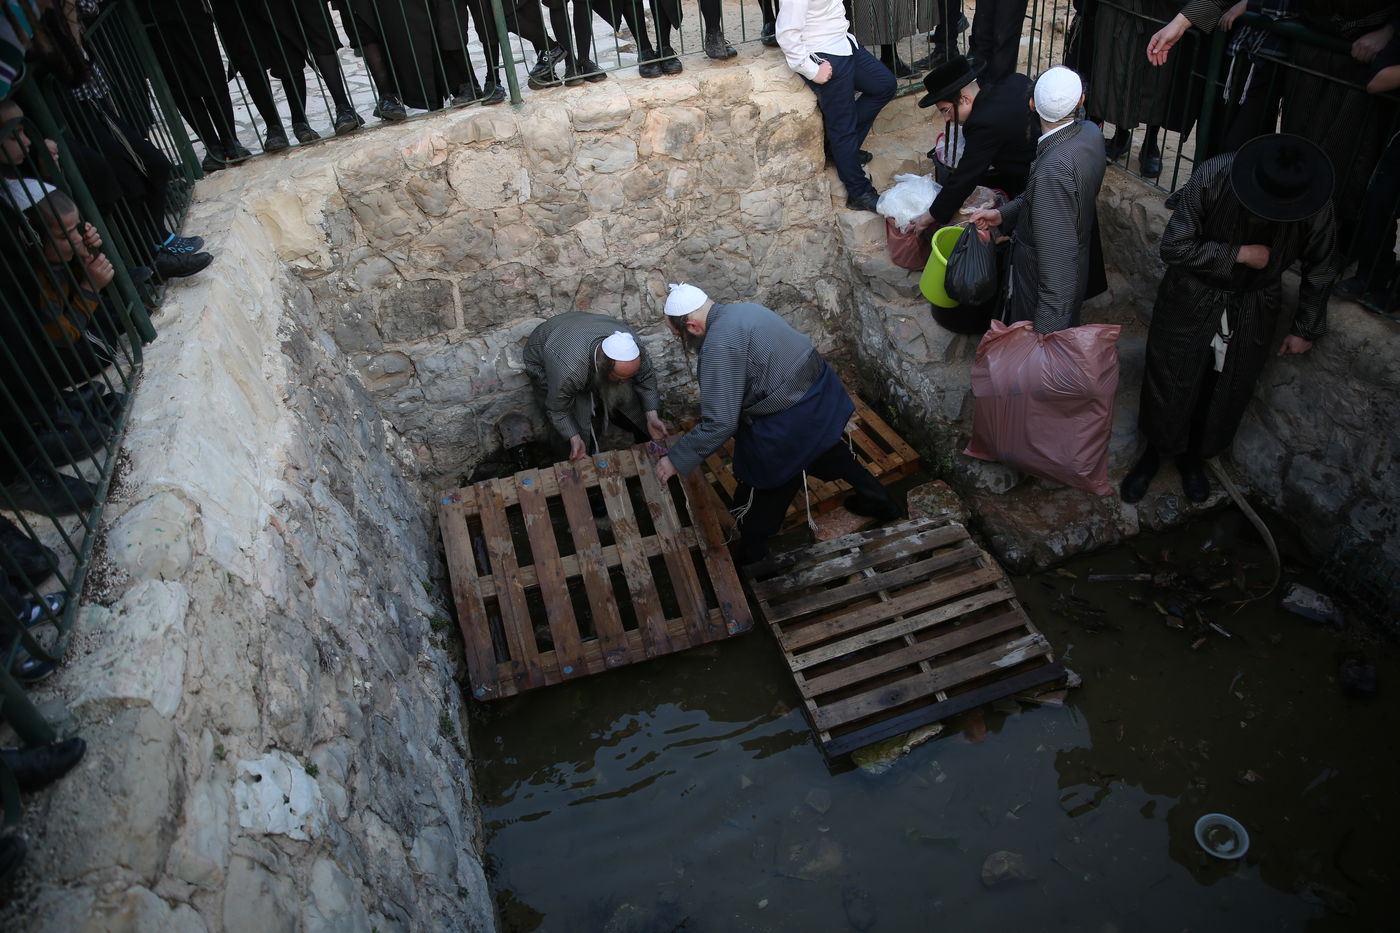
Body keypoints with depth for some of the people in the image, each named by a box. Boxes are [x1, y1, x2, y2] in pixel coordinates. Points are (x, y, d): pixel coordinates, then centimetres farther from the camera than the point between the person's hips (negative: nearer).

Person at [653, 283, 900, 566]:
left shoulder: (718, 344, -23)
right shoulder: (744, 309, 4)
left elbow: (720, 423, -25)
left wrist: (677, 460, -16)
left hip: (789, 425, -8)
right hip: (823, 391, 8)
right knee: (830, 453, 35)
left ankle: (749, 559, 36)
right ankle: (879, 502, 54)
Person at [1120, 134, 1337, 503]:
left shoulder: (1316, 205, -21)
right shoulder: (1212, 177, -29)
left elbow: (1320, 270, -3)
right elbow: (1173, 247, -21)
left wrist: (1305, 329, 5)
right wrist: (1240, 253, -26)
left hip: (1254, 309, 2)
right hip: (1192, 299, -2)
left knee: (1226, 391, 16)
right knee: (1170, 381, 11)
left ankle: (1194, 456, 42)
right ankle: (1155, 450, 38)